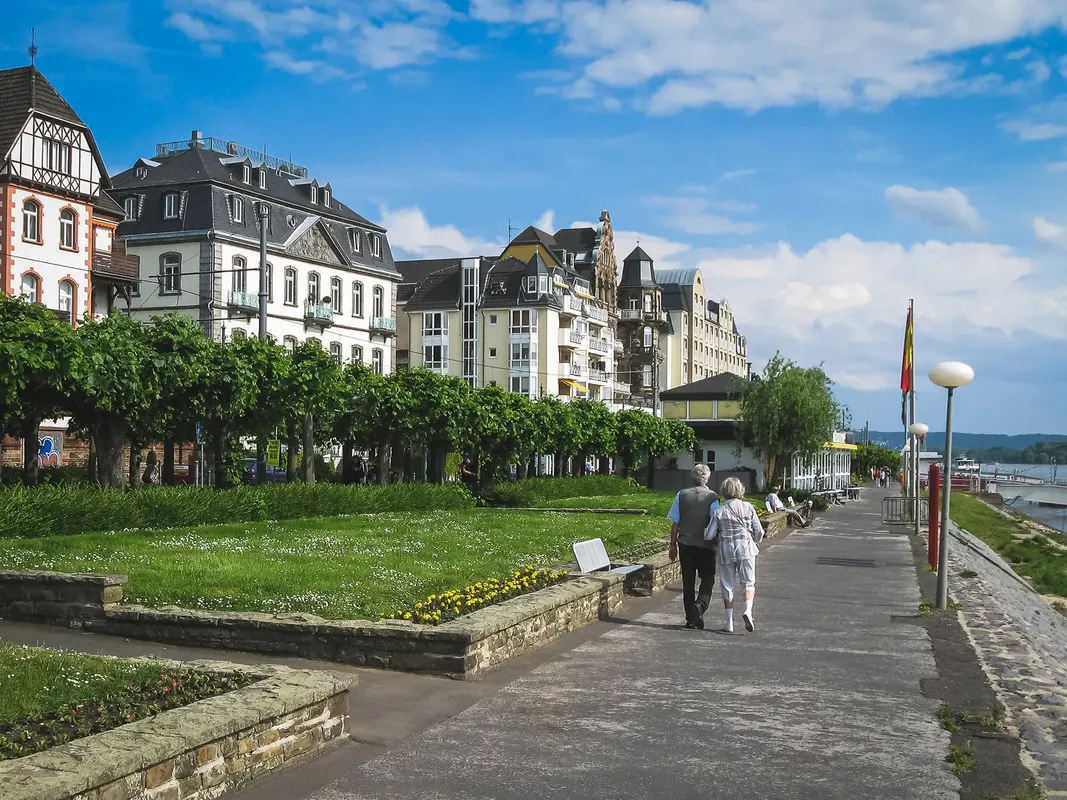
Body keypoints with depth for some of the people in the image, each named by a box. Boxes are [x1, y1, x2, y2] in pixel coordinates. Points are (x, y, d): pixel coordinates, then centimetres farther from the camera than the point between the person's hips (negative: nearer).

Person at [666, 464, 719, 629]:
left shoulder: (682, 495, -1)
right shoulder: (713, 497, -7)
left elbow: (675, 523, 1)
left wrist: (673, 544, 9)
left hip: (685, 544, 2)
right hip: (706, 546, -2)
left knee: (688, 582, 10)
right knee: (707, 579, 10)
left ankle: (690, 618, 13)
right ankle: (699, 607, -14)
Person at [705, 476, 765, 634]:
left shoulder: (718, 510, -6)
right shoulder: (748, 507, -3)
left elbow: (709, 535, -5)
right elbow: (759, 531, 0)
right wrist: (755, 542, 21)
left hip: (725, 551, 0)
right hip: (746, 549, 0)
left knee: (727, 586, 9)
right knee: (748, 583, 11)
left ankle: (729, 622, 11)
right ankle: (748, 610, -15)